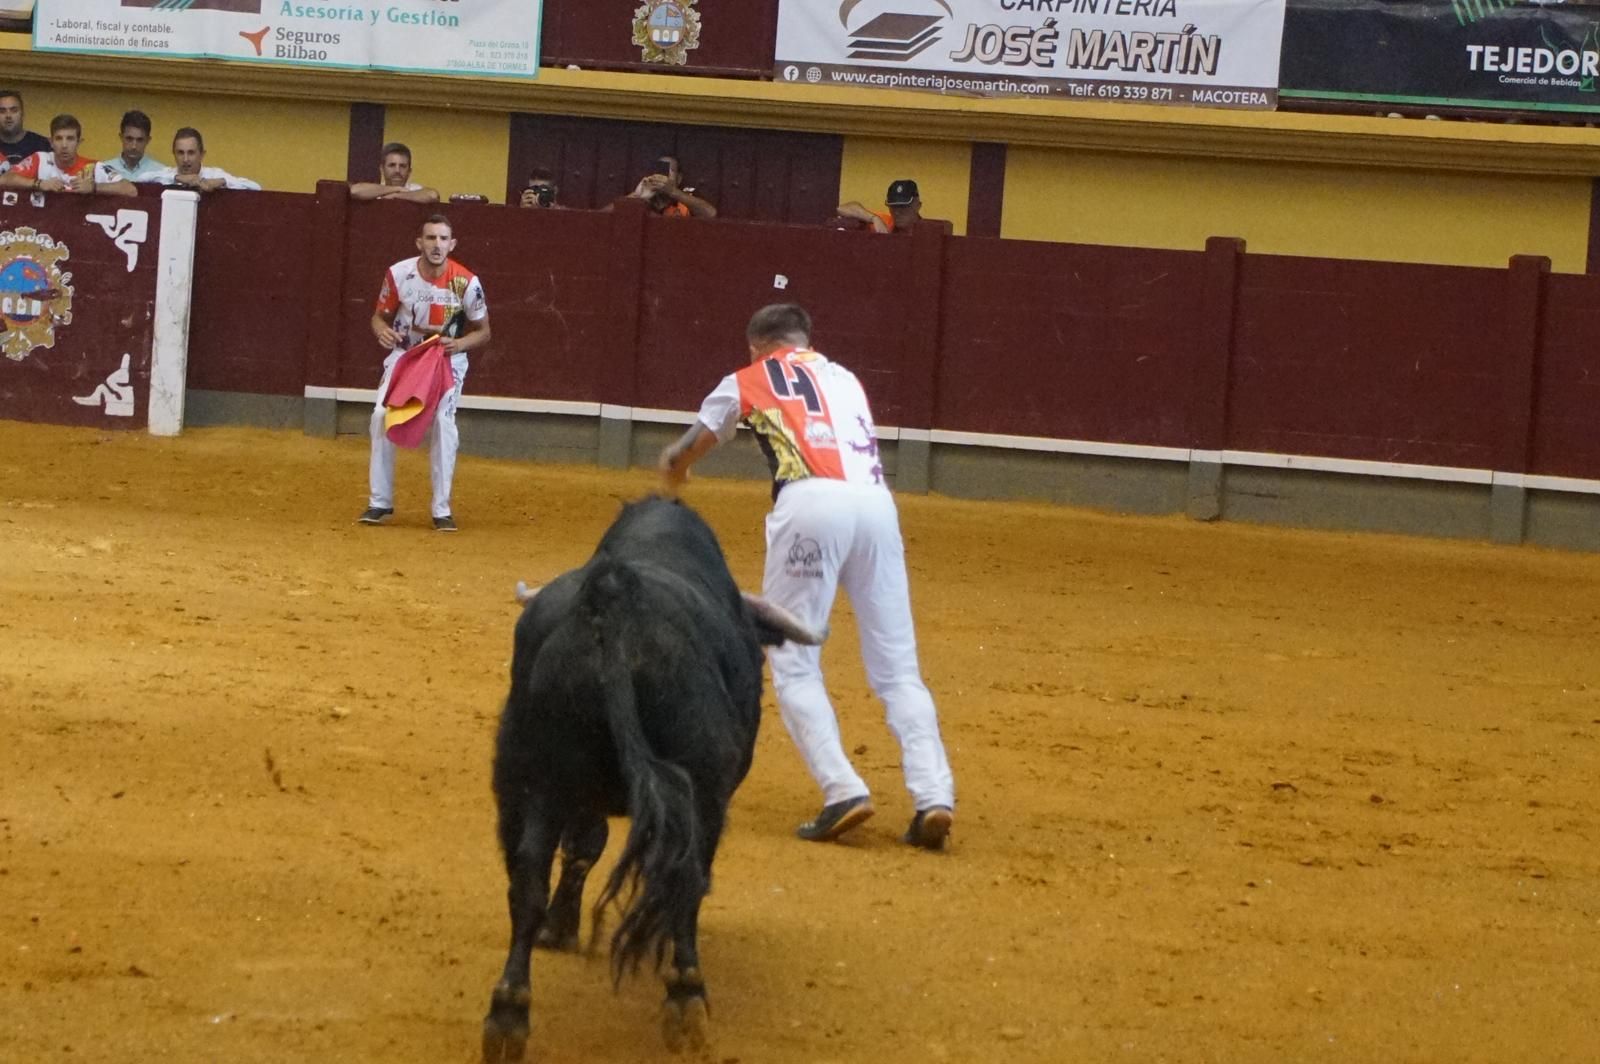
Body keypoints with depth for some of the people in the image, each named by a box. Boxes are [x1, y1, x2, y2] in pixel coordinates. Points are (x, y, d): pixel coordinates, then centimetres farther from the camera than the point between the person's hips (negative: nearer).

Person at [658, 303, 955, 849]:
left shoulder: (748, 382, 22)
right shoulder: (845, 378, 31)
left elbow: (681, 457, 33)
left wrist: (671, 472, 57)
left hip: (811, 503, -4)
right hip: (876, 502, 4)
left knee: (793, 663, 6)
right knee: (897, 666, 8)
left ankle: (843, 790, -11)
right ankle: (934, 797, -6)